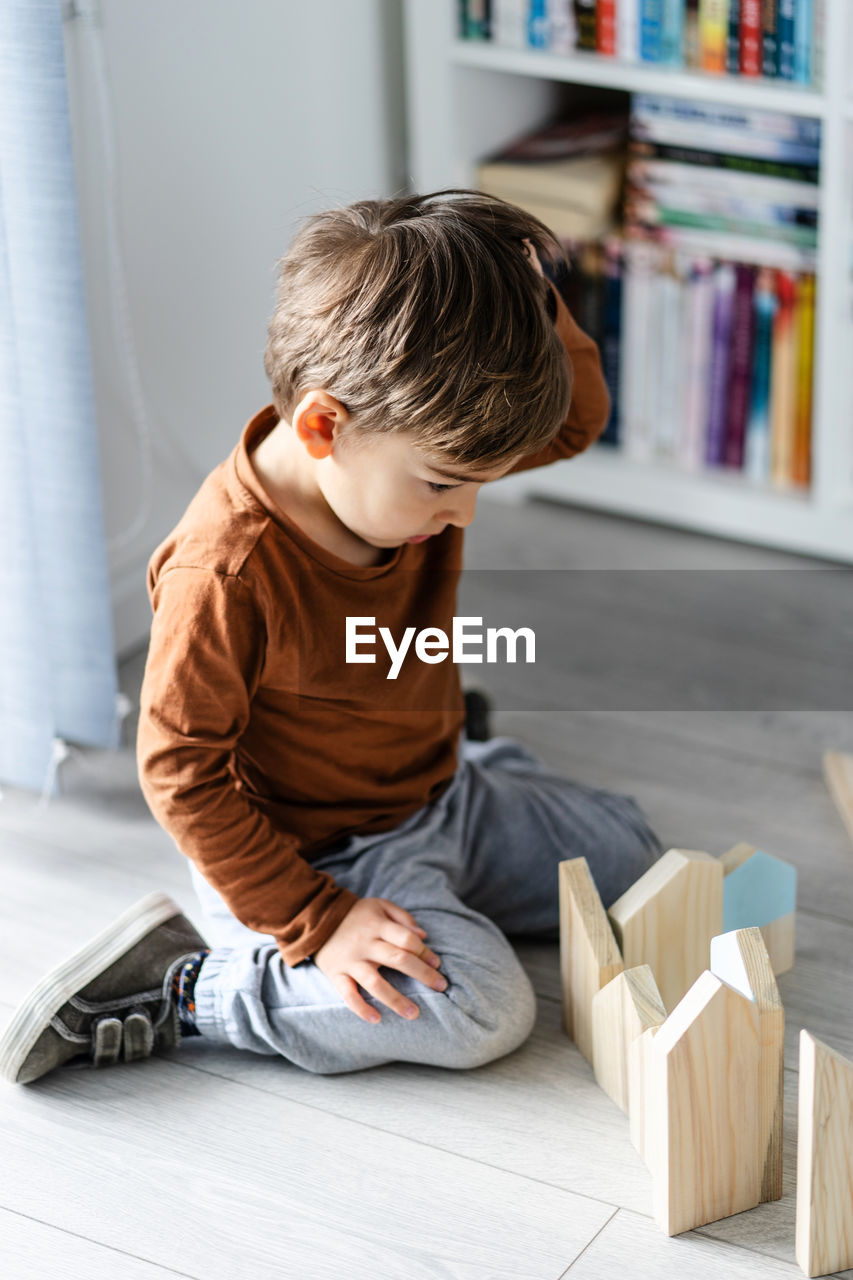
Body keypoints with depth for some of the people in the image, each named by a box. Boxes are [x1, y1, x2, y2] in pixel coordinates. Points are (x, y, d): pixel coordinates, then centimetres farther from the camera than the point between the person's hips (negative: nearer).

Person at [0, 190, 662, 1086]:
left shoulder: (413, 451, -12)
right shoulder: (226, 571, -35)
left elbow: (576, 419, 2)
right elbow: (181, 773, -27)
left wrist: (534, 300, -20)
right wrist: (318, 922, -27)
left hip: (437, 801, 8)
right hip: (325, 855, -8)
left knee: (626, 853, 16)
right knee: (481, 1008, -25)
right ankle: (181, 988, -14)